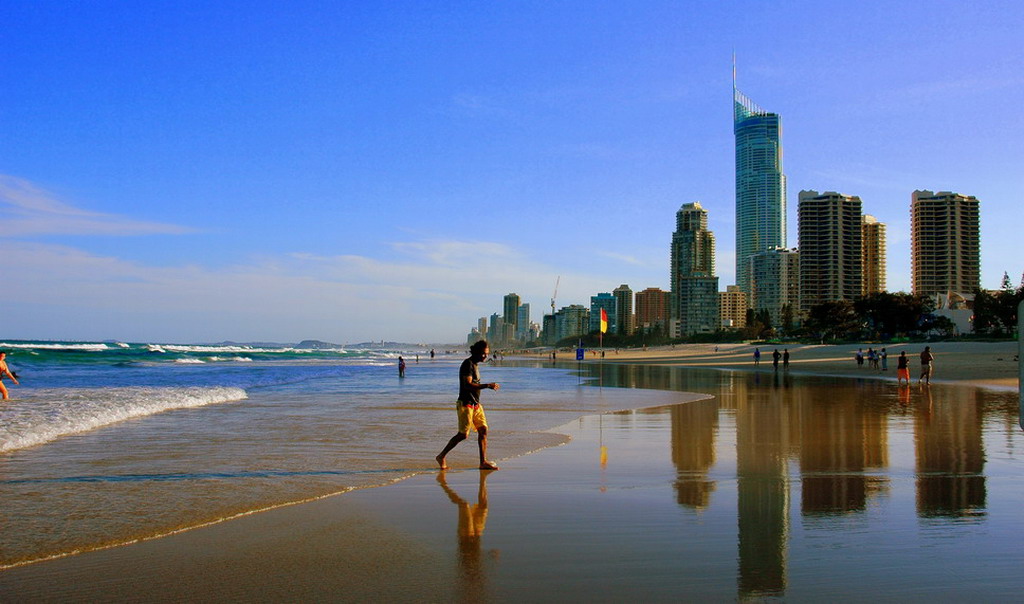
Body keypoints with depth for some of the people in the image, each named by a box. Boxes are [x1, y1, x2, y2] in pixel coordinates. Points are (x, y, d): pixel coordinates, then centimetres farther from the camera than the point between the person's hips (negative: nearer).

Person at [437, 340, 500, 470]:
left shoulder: (475, 364, 16)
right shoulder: (468, 364, -14)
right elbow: (467, 385, -24)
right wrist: (487, 385, -28)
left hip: (476, 404, 9)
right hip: (466, 404, -9)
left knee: (483, 430, 2)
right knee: (463, 434, -6)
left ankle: (483, 462, 4)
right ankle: (441, 456, 7)